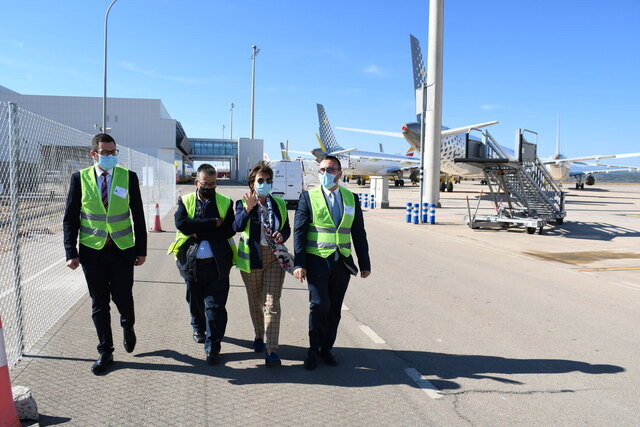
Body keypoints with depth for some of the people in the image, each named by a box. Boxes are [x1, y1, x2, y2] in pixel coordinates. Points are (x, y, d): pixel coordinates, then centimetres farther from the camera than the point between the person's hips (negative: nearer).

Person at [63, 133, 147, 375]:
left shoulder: (128, 177, -1)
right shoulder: (80, 178, -1)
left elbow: (138, 216, 2)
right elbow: (70, 219, 2)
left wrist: (141, 250, 1)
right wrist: (71, 252, -4)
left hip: (123, 249, 0)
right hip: (92, 250, 1)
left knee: (123, 298, 5)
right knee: (99, 303, 8)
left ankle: (128, 327, 39)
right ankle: (105, 352, 22)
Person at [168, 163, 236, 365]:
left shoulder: (225, 203, 3)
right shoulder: (185, 201, 5)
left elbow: (229, 230, -10)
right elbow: (181, 224, -13)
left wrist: (199, 232, -14)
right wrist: (213, 223, -16)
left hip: (217, 264, -2)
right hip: (191, 263, 2)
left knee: (215, 306, -3)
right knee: (195, 301, 19)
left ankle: (212, 347, 6)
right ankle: (199, 328, 46)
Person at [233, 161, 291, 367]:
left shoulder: (279, 203, 7)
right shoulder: (243, 203, -2)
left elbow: (287, 228, 13)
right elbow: (237, 226, -19)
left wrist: (282, 236, -9)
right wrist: (248, 209, -36)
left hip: (274, 258, 1)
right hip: (251, 258, -1)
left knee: (272, 303, -7)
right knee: (255, 300, 14)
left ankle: (271, 351, -9)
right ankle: (259, 336, 37)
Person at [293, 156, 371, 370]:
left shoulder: (351, 198, 9)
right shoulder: (308, 197, 0)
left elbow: (359, 233, 12)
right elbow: (299, 231, -4)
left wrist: (364, 263, 9)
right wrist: (299, 263, -12)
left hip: (342, 263, 3)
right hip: (317, 262, -3)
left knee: (334, 309, 9)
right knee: (319, 306, -8)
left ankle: (326, 348, 26)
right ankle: (314, 350, 12)